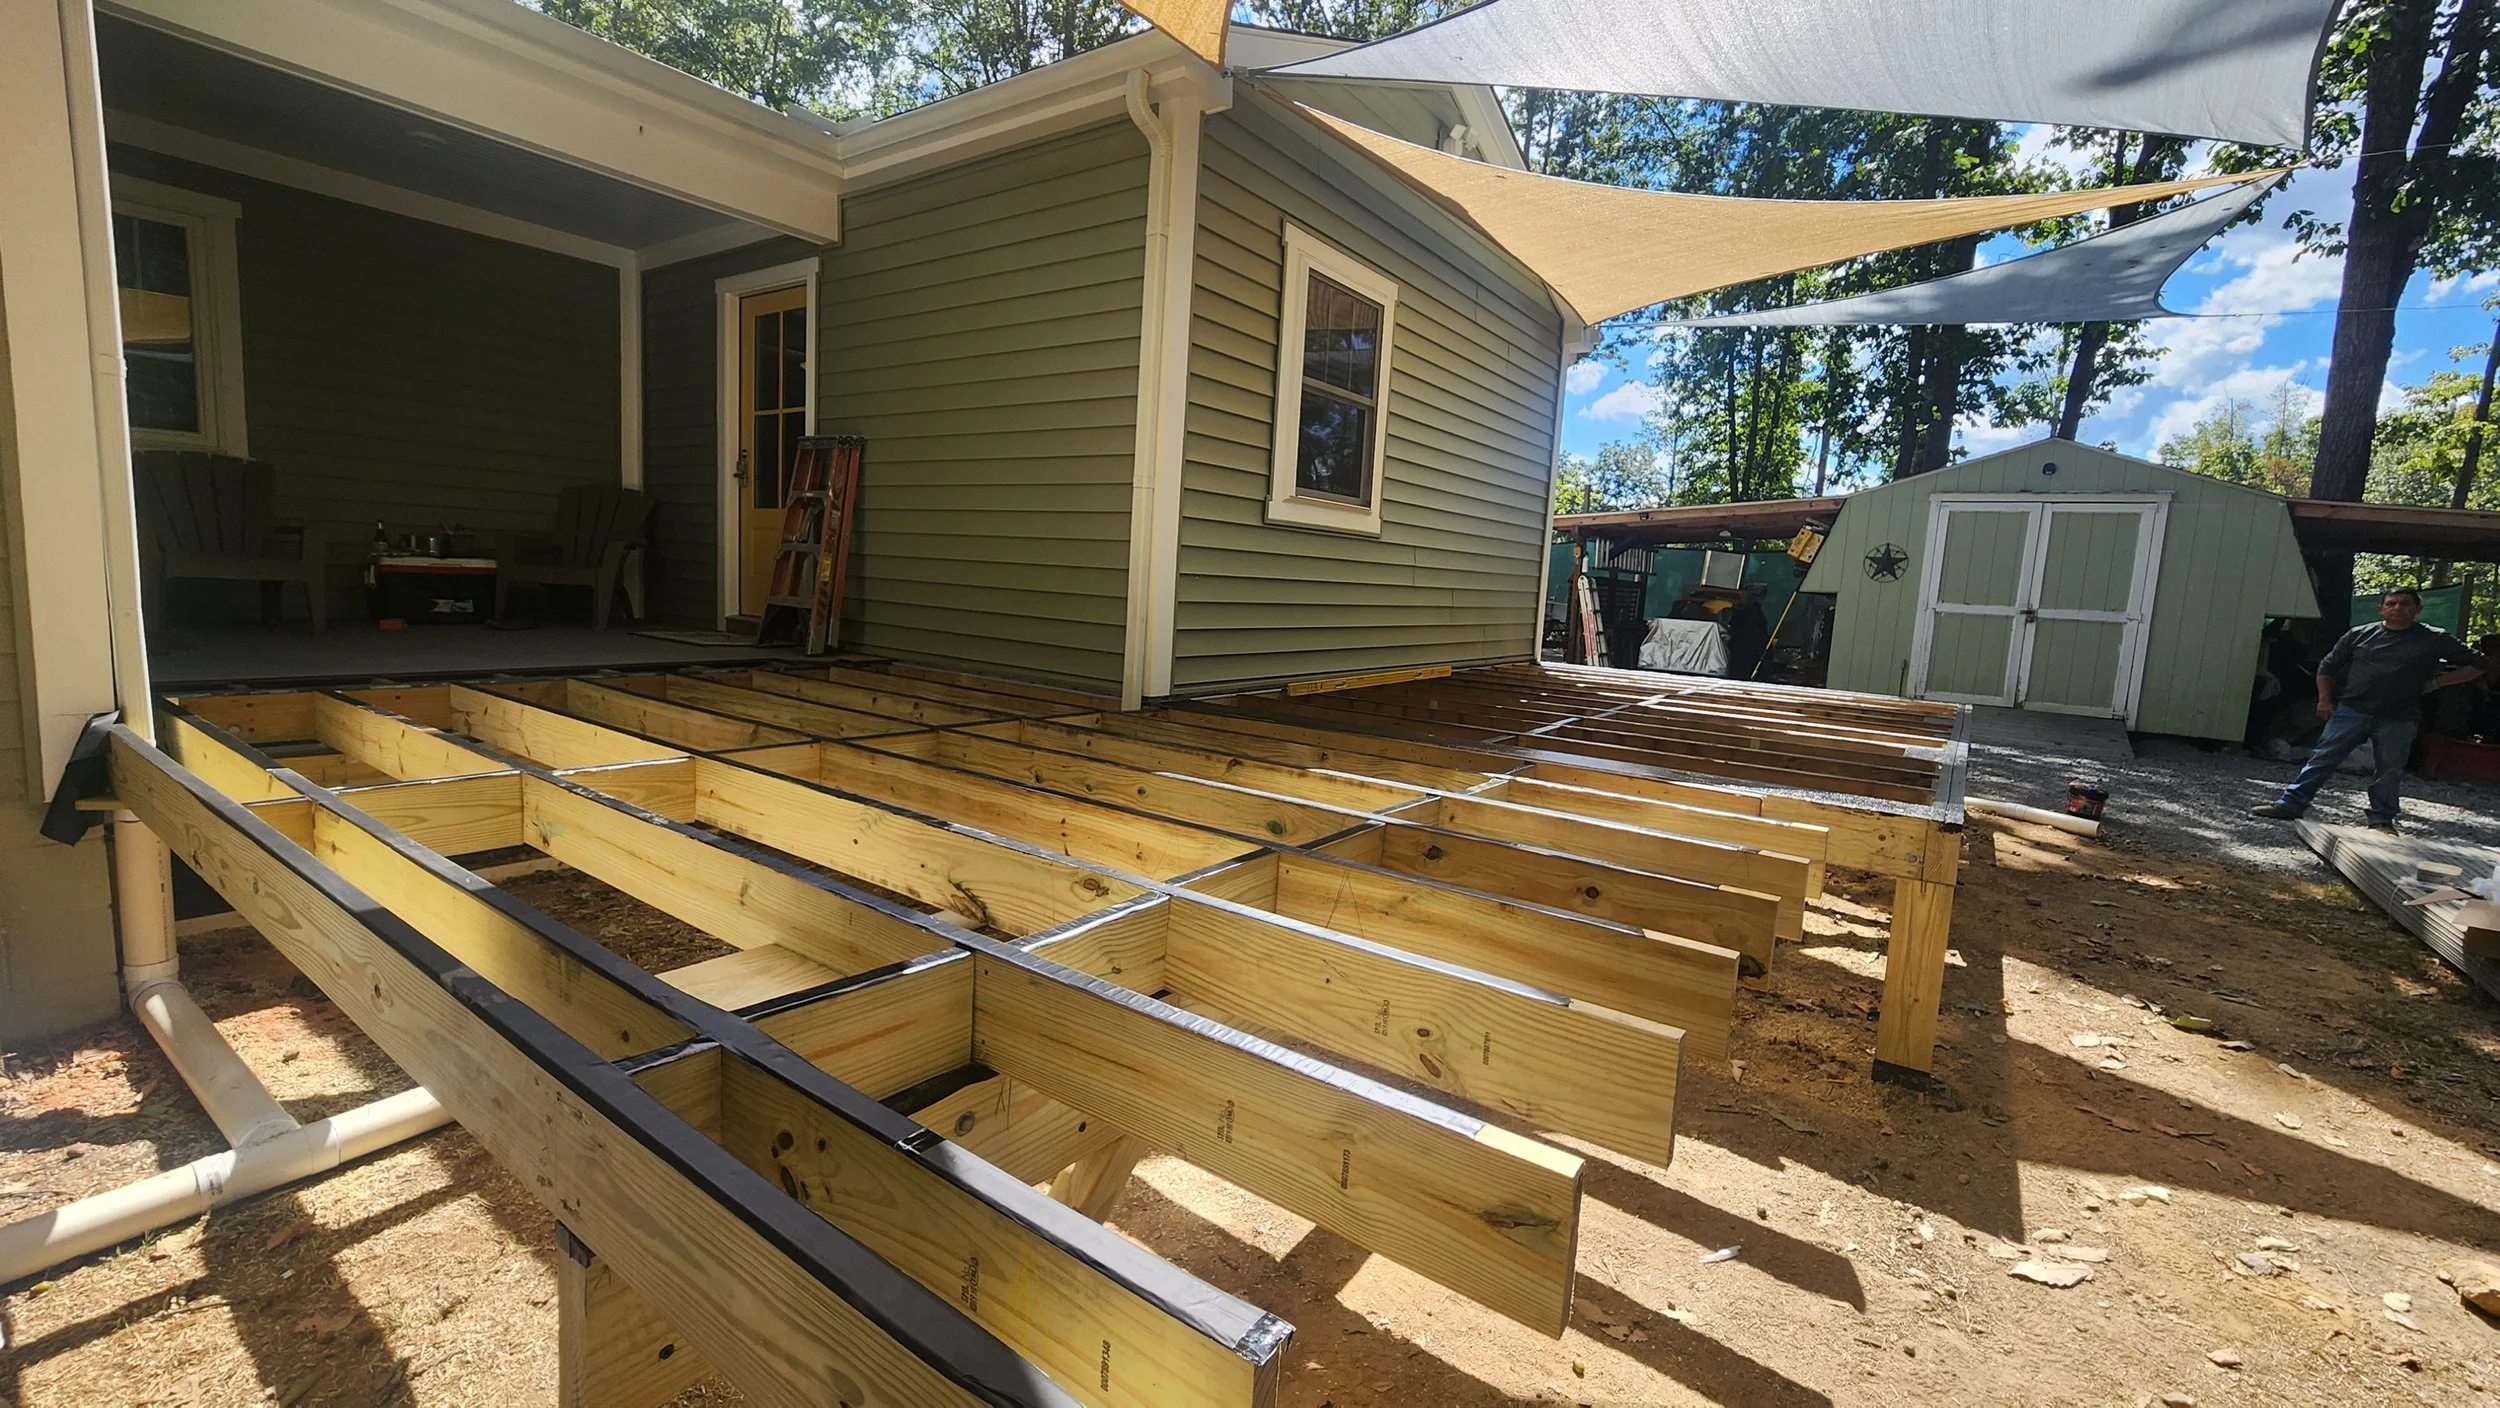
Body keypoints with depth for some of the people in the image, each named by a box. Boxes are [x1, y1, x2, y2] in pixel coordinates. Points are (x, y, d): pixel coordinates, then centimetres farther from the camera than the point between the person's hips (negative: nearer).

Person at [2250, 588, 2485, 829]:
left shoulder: (2436, 640, 4)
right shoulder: (2359, 635, 6)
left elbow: (2475, 665, 12)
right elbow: (2327, 666, 14)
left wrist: (2436, 682, -1)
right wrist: (2325, 699, 5)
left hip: (2397, 721, 0)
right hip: (2351, 711, 0)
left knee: (2389, 770, 6)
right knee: (2322, 757, -4)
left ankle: (2382, 819, 16)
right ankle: (2289, 804, -6)